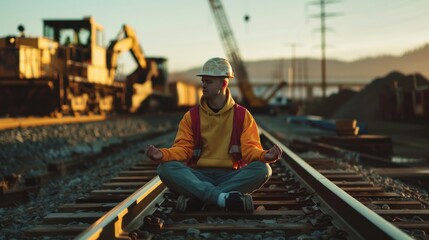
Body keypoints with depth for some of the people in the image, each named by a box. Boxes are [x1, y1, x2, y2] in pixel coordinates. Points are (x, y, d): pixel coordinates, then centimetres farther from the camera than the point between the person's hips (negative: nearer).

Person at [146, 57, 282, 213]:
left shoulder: (242, 116, 9)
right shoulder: (191, 116, 12)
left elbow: (250, 149, 0)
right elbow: (182, 149, 3)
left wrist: (265, 156, -24)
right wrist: (162, 154, -19)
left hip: (231, 176, 0)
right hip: (199, 176, 0)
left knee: (263, 170, -30)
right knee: (166, 168, -28)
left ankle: (198, 198, -35)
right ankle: (224, 198, -42)